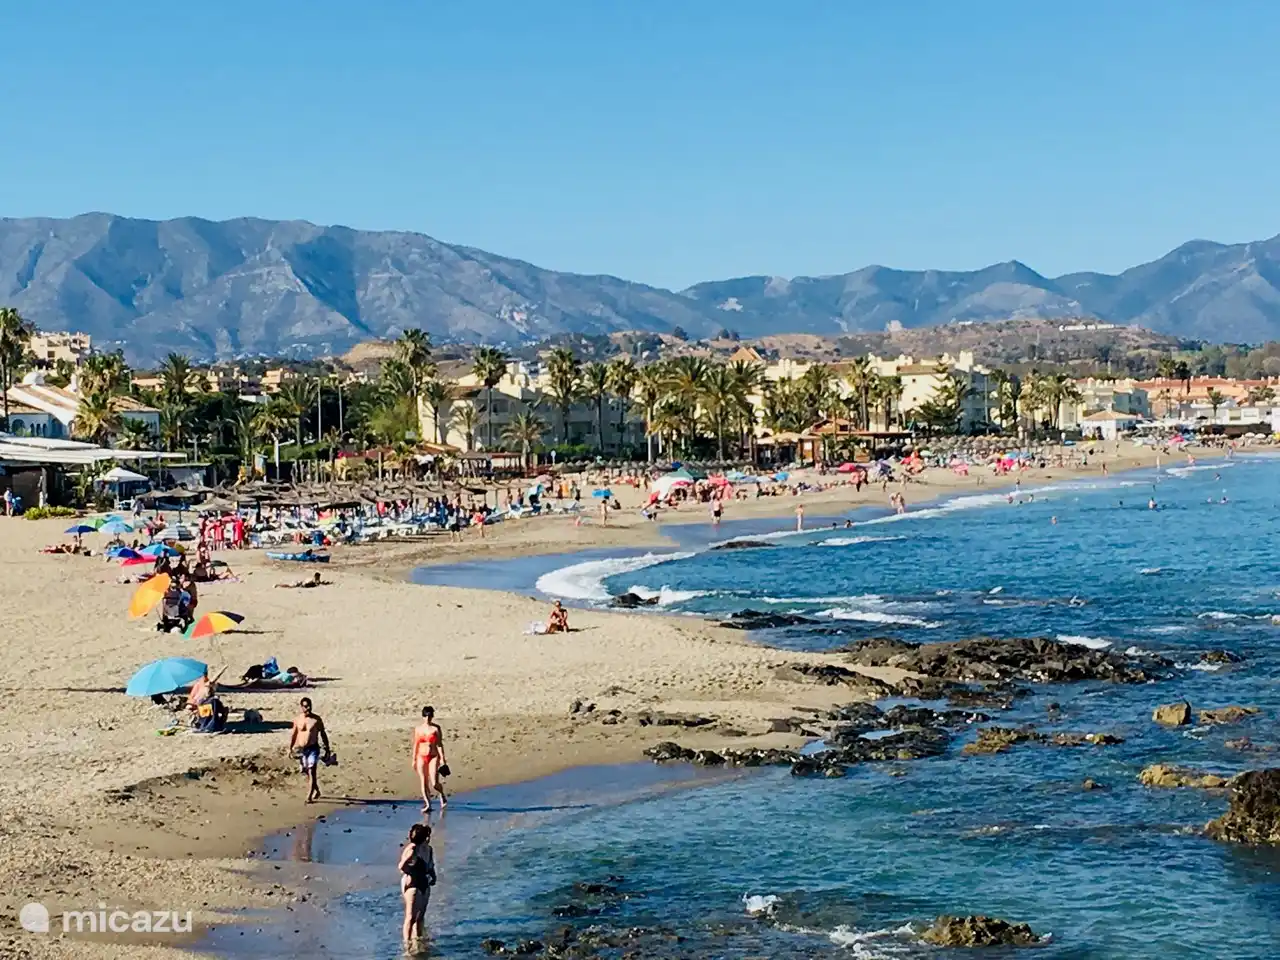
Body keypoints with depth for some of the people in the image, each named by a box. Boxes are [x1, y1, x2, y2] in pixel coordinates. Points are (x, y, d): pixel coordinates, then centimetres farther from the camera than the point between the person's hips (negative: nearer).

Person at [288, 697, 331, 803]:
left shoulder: (316, 719, -4)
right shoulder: (297, 719, 3)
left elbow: (323, 734, 2)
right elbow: (294, 734, 14)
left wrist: (327, 749, 3)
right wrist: (290, 748, 10)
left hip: (313, 748, -4)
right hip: (301, 749, 4)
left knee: (312, 772, -14)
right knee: (307, 773, 14)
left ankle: (309, 796, -16)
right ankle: (317, 791, 35)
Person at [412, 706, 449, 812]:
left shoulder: (436, 728, -3)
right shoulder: (418, 728, 6)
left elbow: (440, 744, -5)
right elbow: (416, 745, 12)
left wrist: (442, 759, -10)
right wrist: (414, 759, 13)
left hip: (434, 757, -3)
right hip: (422, 757, 3)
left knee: (434, 784, -10)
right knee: (424, 783, 0)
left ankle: (442, 795, 21)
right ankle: (427, 804, 10)